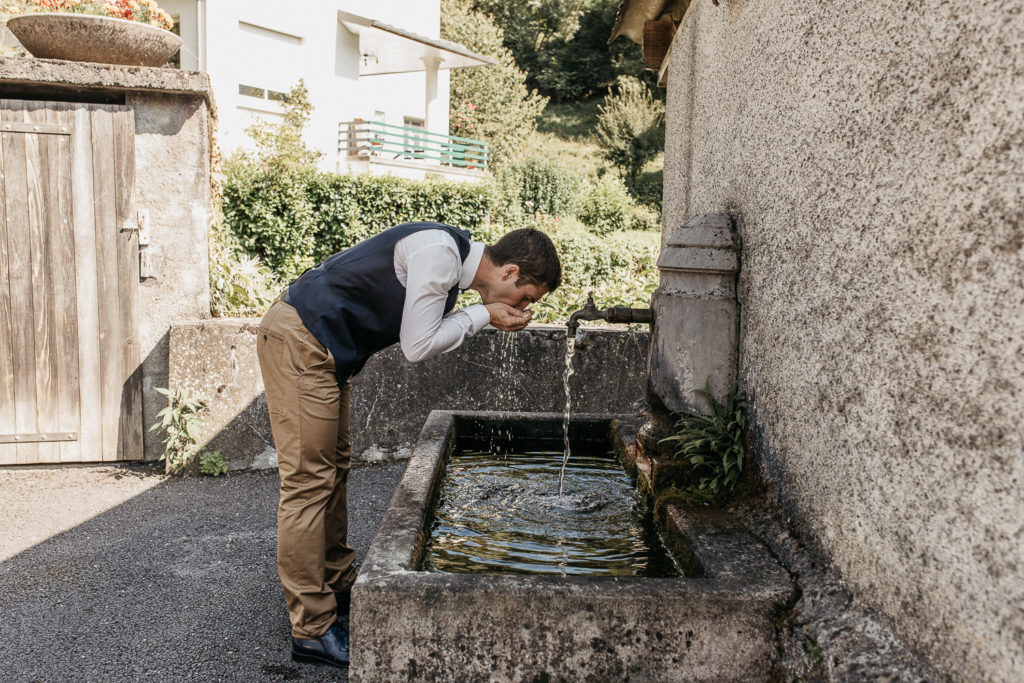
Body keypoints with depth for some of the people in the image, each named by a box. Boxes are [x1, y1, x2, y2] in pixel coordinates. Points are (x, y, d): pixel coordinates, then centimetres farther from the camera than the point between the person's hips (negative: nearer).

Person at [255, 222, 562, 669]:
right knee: (309, 478, -8)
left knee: (334, 467, 16)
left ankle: (337, 586, 29)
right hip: (299, 341, -10)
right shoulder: (440, 252, -21)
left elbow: (425, 335, 12)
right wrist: (483, 315, -9)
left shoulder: (454, 261, 9)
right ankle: (312, 629, -2)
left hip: (322, 349, 10)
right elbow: (416, 347, -18)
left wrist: (488, 319, 1)